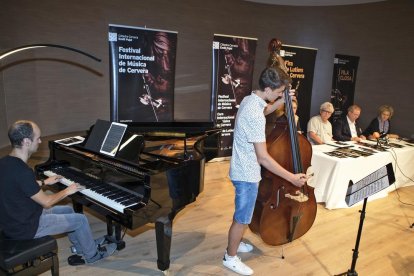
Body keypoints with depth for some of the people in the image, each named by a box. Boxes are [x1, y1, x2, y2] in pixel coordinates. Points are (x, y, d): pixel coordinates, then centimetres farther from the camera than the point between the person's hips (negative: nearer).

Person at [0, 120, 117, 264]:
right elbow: (46, 202, -21)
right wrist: (67, 191, -5)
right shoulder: (22, 171, -33)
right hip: (26, 228, -9)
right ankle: (92, 254, 24)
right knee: (80, 219, 1)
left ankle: (81, 247, 37)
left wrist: (44, 182, 24)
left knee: (67, 210, 23)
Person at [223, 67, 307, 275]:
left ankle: (235, 244, 46)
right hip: (247, 174, -10)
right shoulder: (255, 115, -30)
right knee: (242, 219, 8)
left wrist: (277, 105, 13)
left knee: (242, 214, 26)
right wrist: (292, 178, -24)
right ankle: (230, 257, 27)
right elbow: (263, 158, -29)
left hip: (242, 169, 10)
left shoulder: (249, 100, -1)